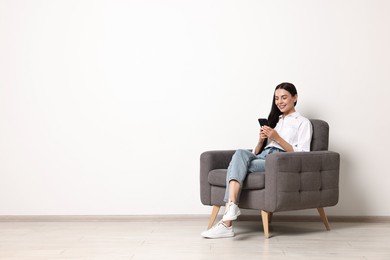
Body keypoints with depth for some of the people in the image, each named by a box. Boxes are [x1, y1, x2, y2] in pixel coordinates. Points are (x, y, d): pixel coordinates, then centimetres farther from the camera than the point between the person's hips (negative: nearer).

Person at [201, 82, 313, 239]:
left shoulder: (303, 122, 15)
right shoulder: (274, 120, 32)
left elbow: (301, 155, -1)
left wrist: (277, 138, -8)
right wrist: (261, 139, 4)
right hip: (261, 158, 5)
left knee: (238, 163, -29)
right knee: (240, 153, -31)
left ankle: (227, 223, -38)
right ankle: (231, 205, -45)